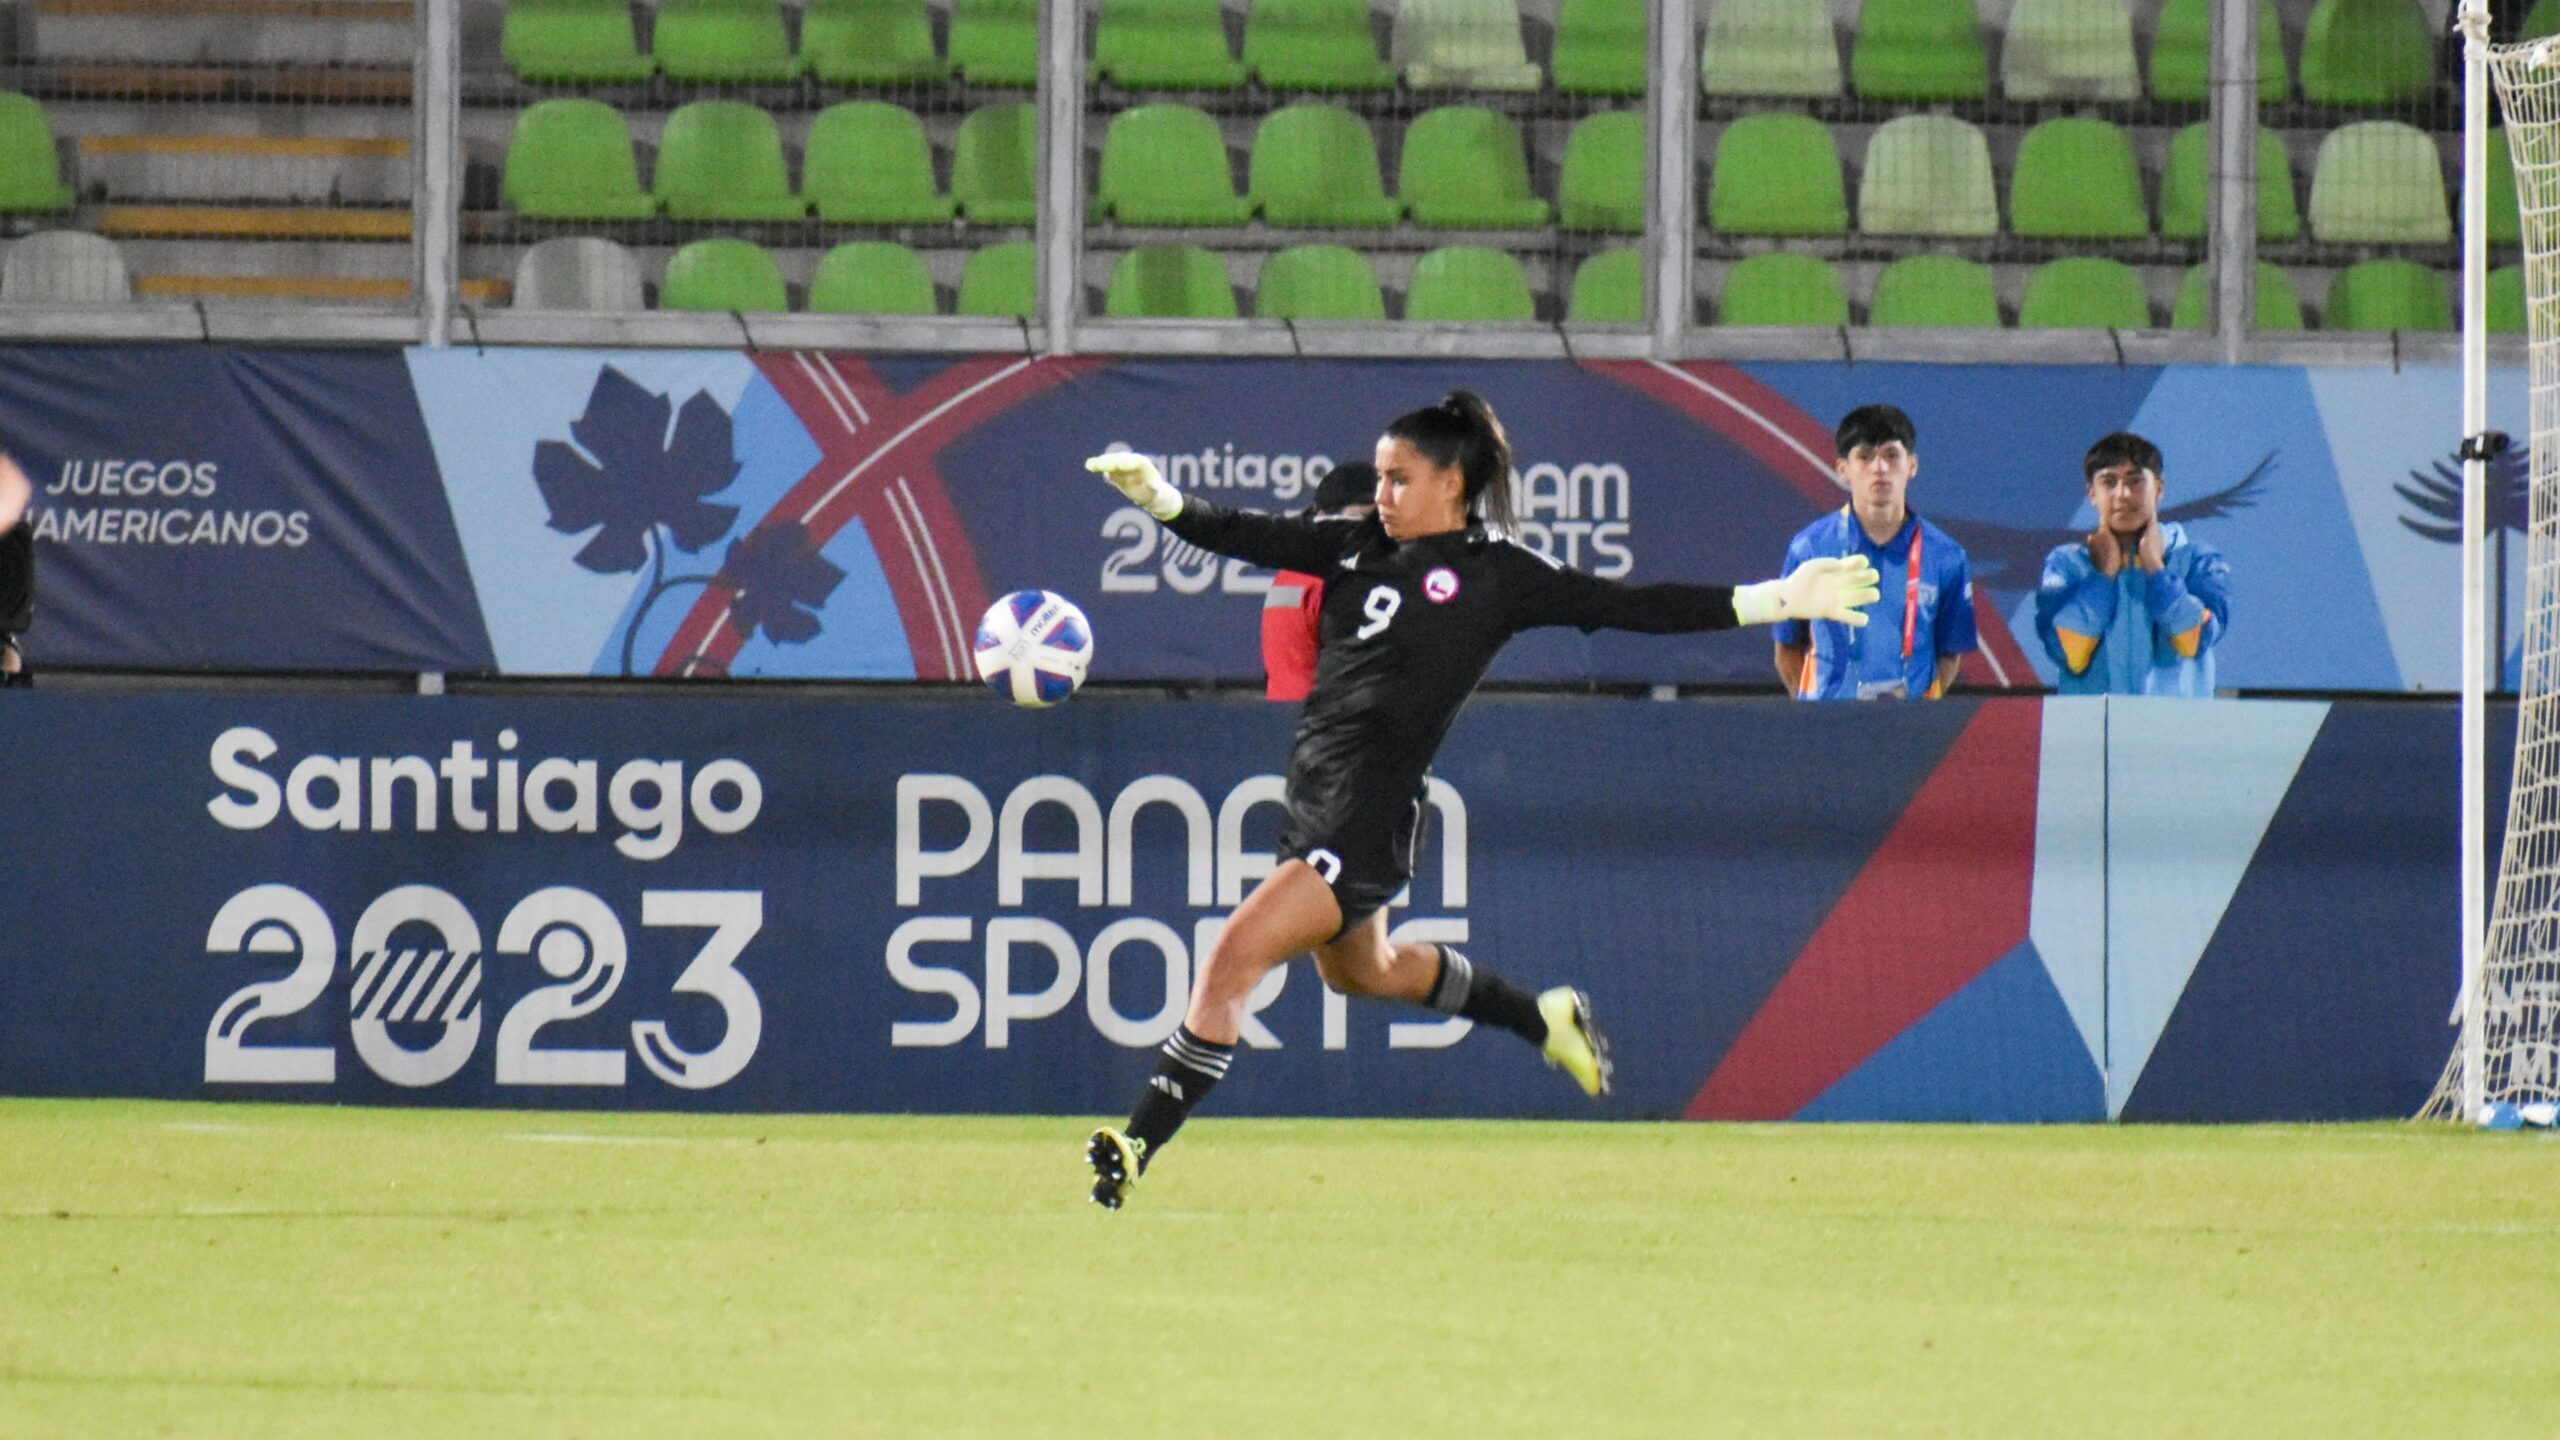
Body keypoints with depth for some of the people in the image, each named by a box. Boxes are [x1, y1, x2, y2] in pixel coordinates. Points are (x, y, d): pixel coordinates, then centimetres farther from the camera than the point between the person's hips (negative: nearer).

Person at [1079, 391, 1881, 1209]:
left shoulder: (1496, 574, -6)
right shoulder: (1360, 546, 10)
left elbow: (1633, 609, -5)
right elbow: (1249, 537, 9)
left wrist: (1776, 601, -9)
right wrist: (1158, 499, -9)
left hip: (1368, 814, -9)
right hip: (1311, 797, 9)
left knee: (1233, 959, -17)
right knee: (1361, 970, 30)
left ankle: (1140, 1147, -13)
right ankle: (1545, 1021, 49)